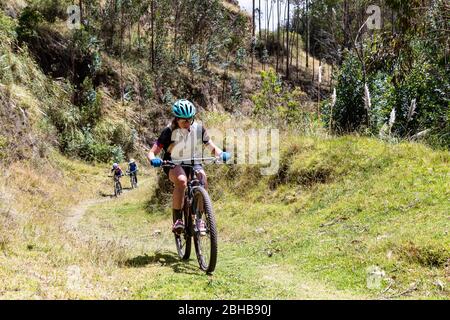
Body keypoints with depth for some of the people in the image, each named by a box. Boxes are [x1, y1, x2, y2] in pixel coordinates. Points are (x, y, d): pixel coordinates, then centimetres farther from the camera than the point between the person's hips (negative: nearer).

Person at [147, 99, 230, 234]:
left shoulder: (199, 129, -7)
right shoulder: (169, 131, -15)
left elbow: (212, 147, -4)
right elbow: (151, 152, -16)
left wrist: (221, 154, -26)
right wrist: (153, 159, -40)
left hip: (194, 164, 2)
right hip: (174, 165, -2)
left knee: (203, 180, -30)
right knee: (181, 180, -36)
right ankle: (177, 219, -28)